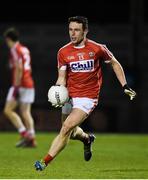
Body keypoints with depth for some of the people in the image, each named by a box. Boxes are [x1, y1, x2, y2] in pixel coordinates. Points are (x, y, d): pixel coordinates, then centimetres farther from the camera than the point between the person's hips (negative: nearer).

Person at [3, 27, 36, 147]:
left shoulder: (15, 50, -10)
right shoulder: (25, 49, 16)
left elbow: (19, 68, -19)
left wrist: (16, 86, -20)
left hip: (20, 85, -8)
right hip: (30, 84, 8)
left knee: (8, 110, -3)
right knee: (26, 113, 6)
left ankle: (25, 134, -13)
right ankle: (32, 139, -3)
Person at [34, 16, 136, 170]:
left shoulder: (97, 49, -8)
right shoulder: (63, 52, -1)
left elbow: (114, 64, 7)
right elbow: (62, 78, 3)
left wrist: (125, 87, 4)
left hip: (88, 98, -4)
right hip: (70, 97, 5)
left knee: (66, 129, -18)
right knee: (71, 133, 14)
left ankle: (45, 162, -18)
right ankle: (87, 139, 50)